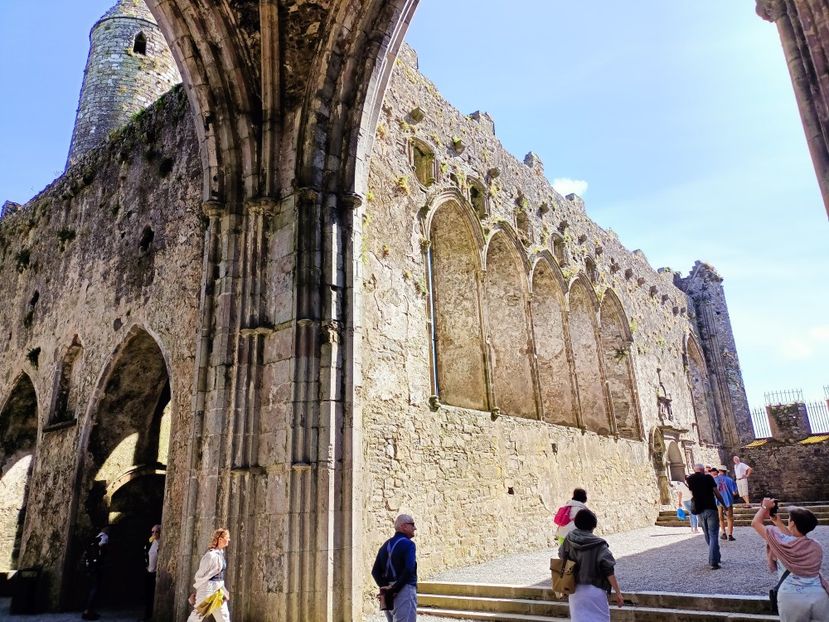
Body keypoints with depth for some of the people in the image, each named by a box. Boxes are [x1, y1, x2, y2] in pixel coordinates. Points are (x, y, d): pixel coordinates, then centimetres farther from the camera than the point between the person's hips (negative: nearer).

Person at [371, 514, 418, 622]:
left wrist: (384, 588, -2)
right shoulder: (408, 544, -9)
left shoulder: (386, 545, 14)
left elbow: (375, 571, 8)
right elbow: (409, 570, -22)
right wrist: (395, 589, -15)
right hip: (404, 590, -8)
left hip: (388, 596, 8)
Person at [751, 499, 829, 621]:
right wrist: (778, 522, 30)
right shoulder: (817, 546, 8)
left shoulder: (782, 541, -5)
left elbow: (755, 523, 6)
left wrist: (765, 507, 20)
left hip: (791, 599, -3)